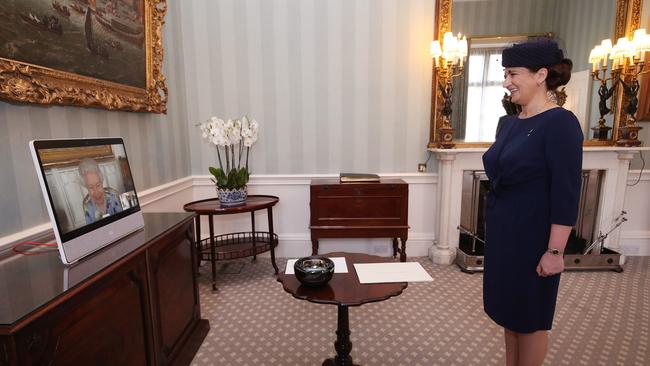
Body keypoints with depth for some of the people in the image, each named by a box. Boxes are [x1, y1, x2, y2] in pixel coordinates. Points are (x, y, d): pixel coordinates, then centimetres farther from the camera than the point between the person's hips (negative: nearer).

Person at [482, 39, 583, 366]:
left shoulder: (560, 123, -15)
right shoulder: (508, 122, 7)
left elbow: (566, 193, -18)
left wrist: (554, 251, -18)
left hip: (533, 236, -8)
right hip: (502, 232, 8)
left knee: (531, 316, 11)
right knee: (508, 310, 20)